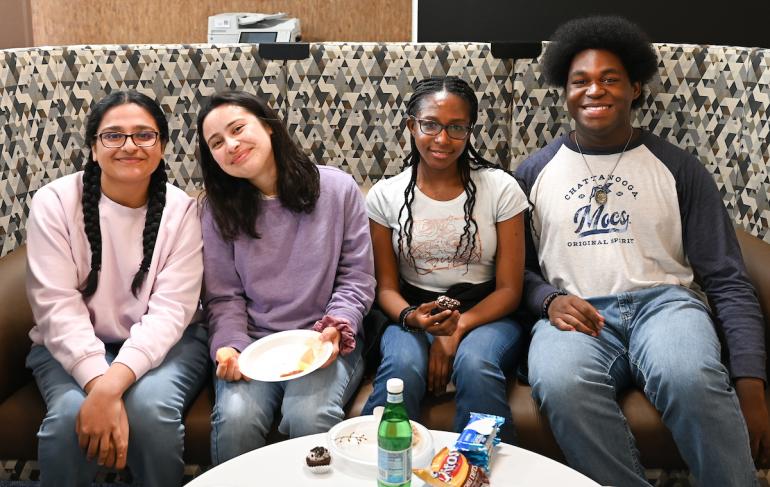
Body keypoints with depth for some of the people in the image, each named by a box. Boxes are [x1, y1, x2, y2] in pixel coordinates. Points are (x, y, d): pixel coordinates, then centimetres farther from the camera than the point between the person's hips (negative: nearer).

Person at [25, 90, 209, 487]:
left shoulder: (181, 209, -8)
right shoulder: (55, 202, -7)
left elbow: (170, 309, -16)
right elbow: (57, 305, -15)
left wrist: (114, 384, -31)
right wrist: (98, 383, -30)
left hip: (160, 345, 0)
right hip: (74, 346, 0)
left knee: (149, 406, -30)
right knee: (70, 413, -30)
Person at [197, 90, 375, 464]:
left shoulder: (337, 188, -1)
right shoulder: (218, 208, 4)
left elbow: (357, 277, 1)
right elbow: (225, 297, 3)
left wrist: (337, 327, -15)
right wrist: (231, 346, -14)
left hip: (324, 342, -1)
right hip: (254, 342, 1)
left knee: (309, 417, -29)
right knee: (235, 418, -27)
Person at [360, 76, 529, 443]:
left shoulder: (501, 189, -2)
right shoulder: (385, 196, 2)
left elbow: (509, 288, -3)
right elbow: (386, 287, 4)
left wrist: (457, 329, -18)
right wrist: (412, 317, -20)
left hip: (484, 314, 0)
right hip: (412, 314, 1)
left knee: (475, 364, -34)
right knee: (403, 366, -32)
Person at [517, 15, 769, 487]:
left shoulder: (679, 168, 9)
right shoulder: (534, 172, 13)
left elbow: (728, 280, 5)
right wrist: (549, 300, -9)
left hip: (663, 301, 0)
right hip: (575, 314, 1)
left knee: (690, 378, -37)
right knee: (561, 386, -36)